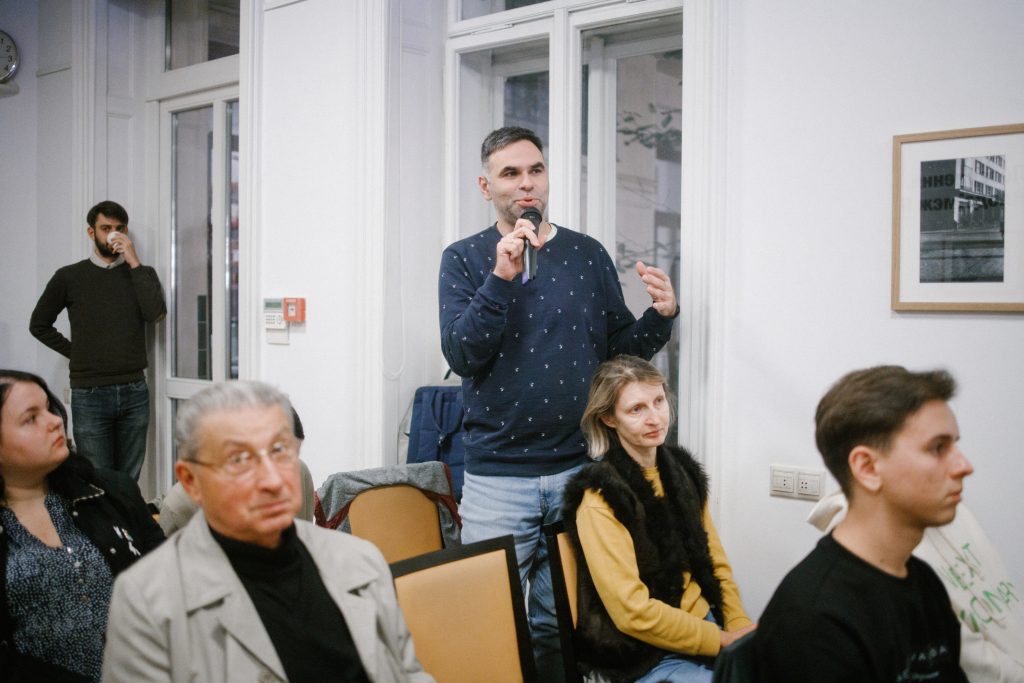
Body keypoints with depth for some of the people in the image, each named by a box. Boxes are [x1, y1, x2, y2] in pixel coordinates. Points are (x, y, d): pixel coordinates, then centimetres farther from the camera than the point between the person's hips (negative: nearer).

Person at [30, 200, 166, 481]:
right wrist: (74, 351, 5)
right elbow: (39, 325, 14)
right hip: (89, 394, -1)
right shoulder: (69, 277, 5)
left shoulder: (141, 274, 8)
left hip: (134, 392, 1)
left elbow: (156, 314, -11)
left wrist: (133, 262, -11)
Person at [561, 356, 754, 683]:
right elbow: (633, 612, -18)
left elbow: (714, 560, 11)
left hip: (706, 624, 7)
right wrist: (722, 640, -14)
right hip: (646, 656, -6)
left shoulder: (682, 469, 5)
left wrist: (739, 625, -2)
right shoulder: (600, 497, -16)